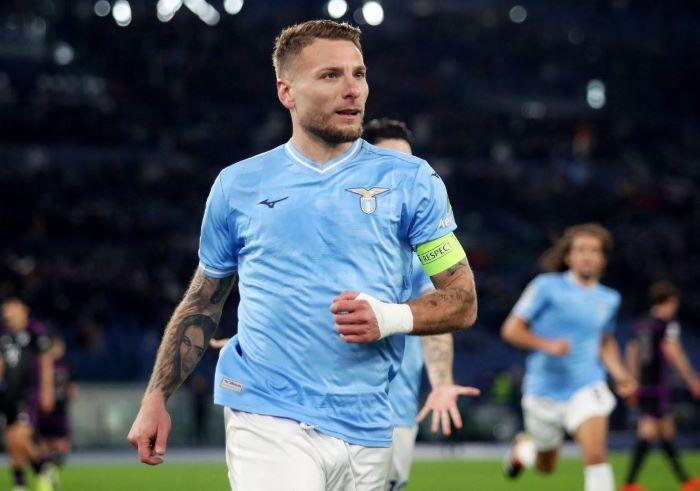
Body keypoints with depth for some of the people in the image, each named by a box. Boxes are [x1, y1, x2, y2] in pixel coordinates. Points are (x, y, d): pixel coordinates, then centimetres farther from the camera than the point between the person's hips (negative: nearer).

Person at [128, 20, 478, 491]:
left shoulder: (411, 179, 5)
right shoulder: (238, 185, 8)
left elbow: (463, 301, 4)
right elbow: (201, 304, 17)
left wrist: (391, 318, -14)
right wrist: (155, 400, 10)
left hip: (366, 429, 2)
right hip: (267, 419, -1)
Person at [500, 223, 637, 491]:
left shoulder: (609, 299, 7)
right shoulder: (547, 287, -7)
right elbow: (511, 329, -6)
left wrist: (619, 373, 8)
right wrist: (547, 345, -21)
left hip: (587, 387, 1)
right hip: (545, 387, -1)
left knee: (595, 453, -24)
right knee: (546, 466, 16)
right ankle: (523, 447, 52)